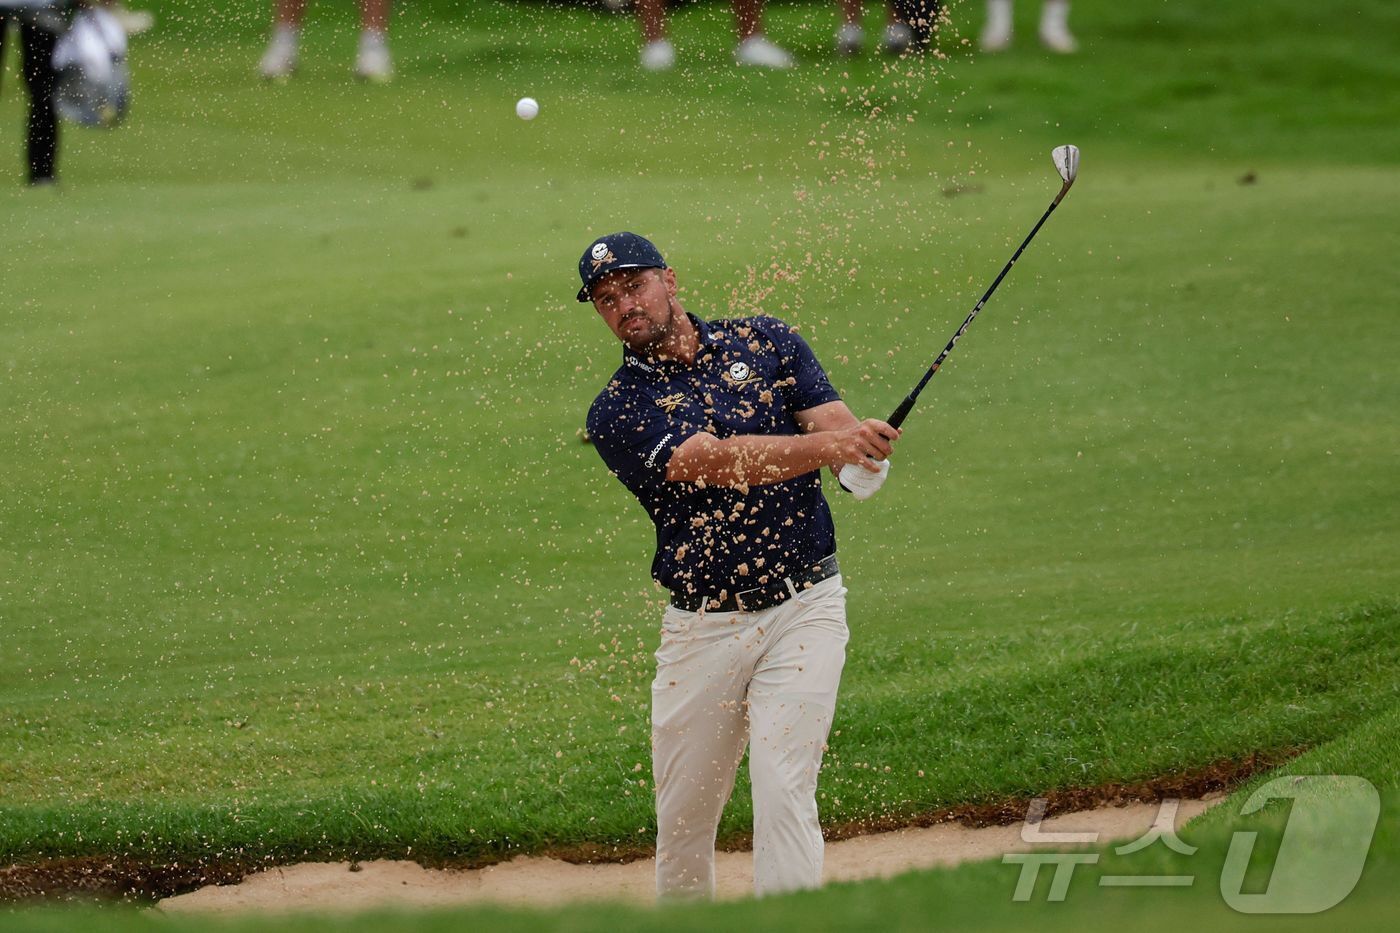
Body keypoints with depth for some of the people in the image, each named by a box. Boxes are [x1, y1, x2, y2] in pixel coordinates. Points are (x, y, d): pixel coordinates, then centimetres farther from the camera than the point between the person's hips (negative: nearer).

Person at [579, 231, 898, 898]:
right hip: (701, 631, 1)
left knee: (783, 791, -14)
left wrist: (866, 447, -30)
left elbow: (847, 441, -3)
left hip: (803, 610, -1)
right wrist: (826, 444, -35)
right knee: (683, 816, 8)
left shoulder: (767, 343, 6)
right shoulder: (617, 412, -2)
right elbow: (716, 461, -20)